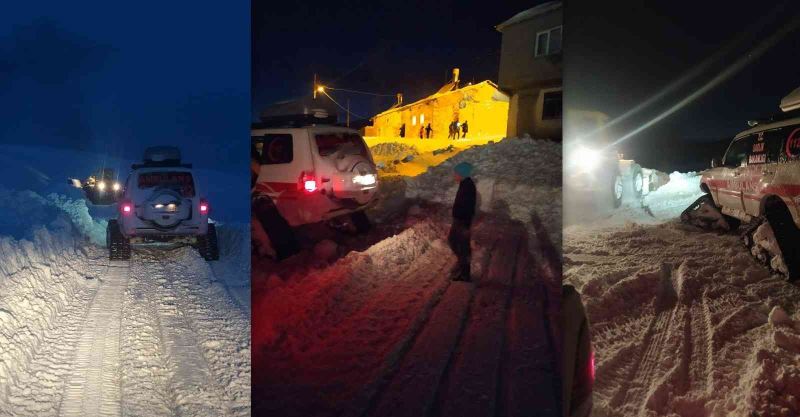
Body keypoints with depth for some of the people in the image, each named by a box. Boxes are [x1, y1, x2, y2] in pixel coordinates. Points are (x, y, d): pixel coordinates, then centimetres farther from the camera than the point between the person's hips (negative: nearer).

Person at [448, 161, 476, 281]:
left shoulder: (468, 186, -21)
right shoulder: (464, 184, 9)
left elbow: (469, 207, -23)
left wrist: (466, 226, -24)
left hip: (463, 221, -10)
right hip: (458, 220, 10)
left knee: (463, 245, -2)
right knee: (452, 239, 21)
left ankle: (464, 273, 6)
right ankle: (462, 262, 33)